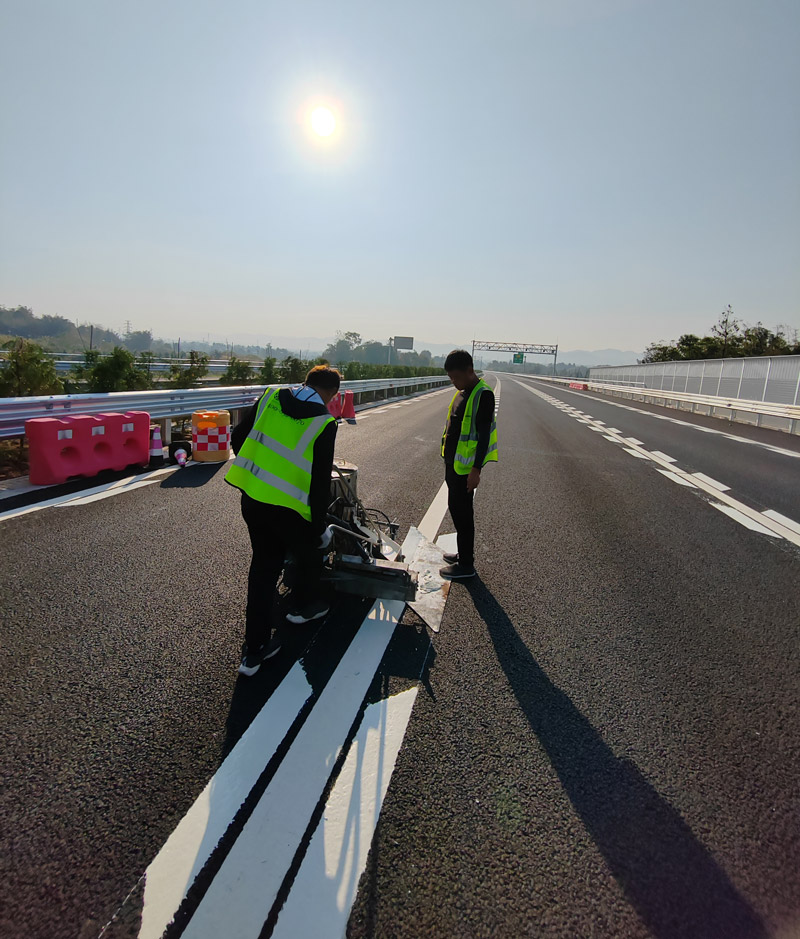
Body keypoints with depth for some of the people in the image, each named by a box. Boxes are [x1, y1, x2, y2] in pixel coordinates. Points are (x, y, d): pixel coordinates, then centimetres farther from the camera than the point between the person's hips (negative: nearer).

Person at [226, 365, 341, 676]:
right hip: (288, 507, -5)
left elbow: (237, 438, 10)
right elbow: (321, 481, -10)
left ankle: (254, 649, 20)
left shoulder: (270, 396, 4)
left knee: (263, 563, 17)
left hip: (251, 497, 6)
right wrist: (319, 525, 0)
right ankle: (303, 606, 49)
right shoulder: (324, 422, -10)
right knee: (309, 555, 24)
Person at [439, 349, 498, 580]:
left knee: (461, 513, -2)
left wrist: (476, 470, -22)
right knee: (456, 509, 17)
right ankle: (464, 554, 32)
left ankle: (466, 565, 11)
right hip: (453, 463, 9)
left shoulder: (483, 395, -16)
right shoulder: (462, 393, 12)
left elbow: (484, 435, -20)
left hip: (466, 466, -9)